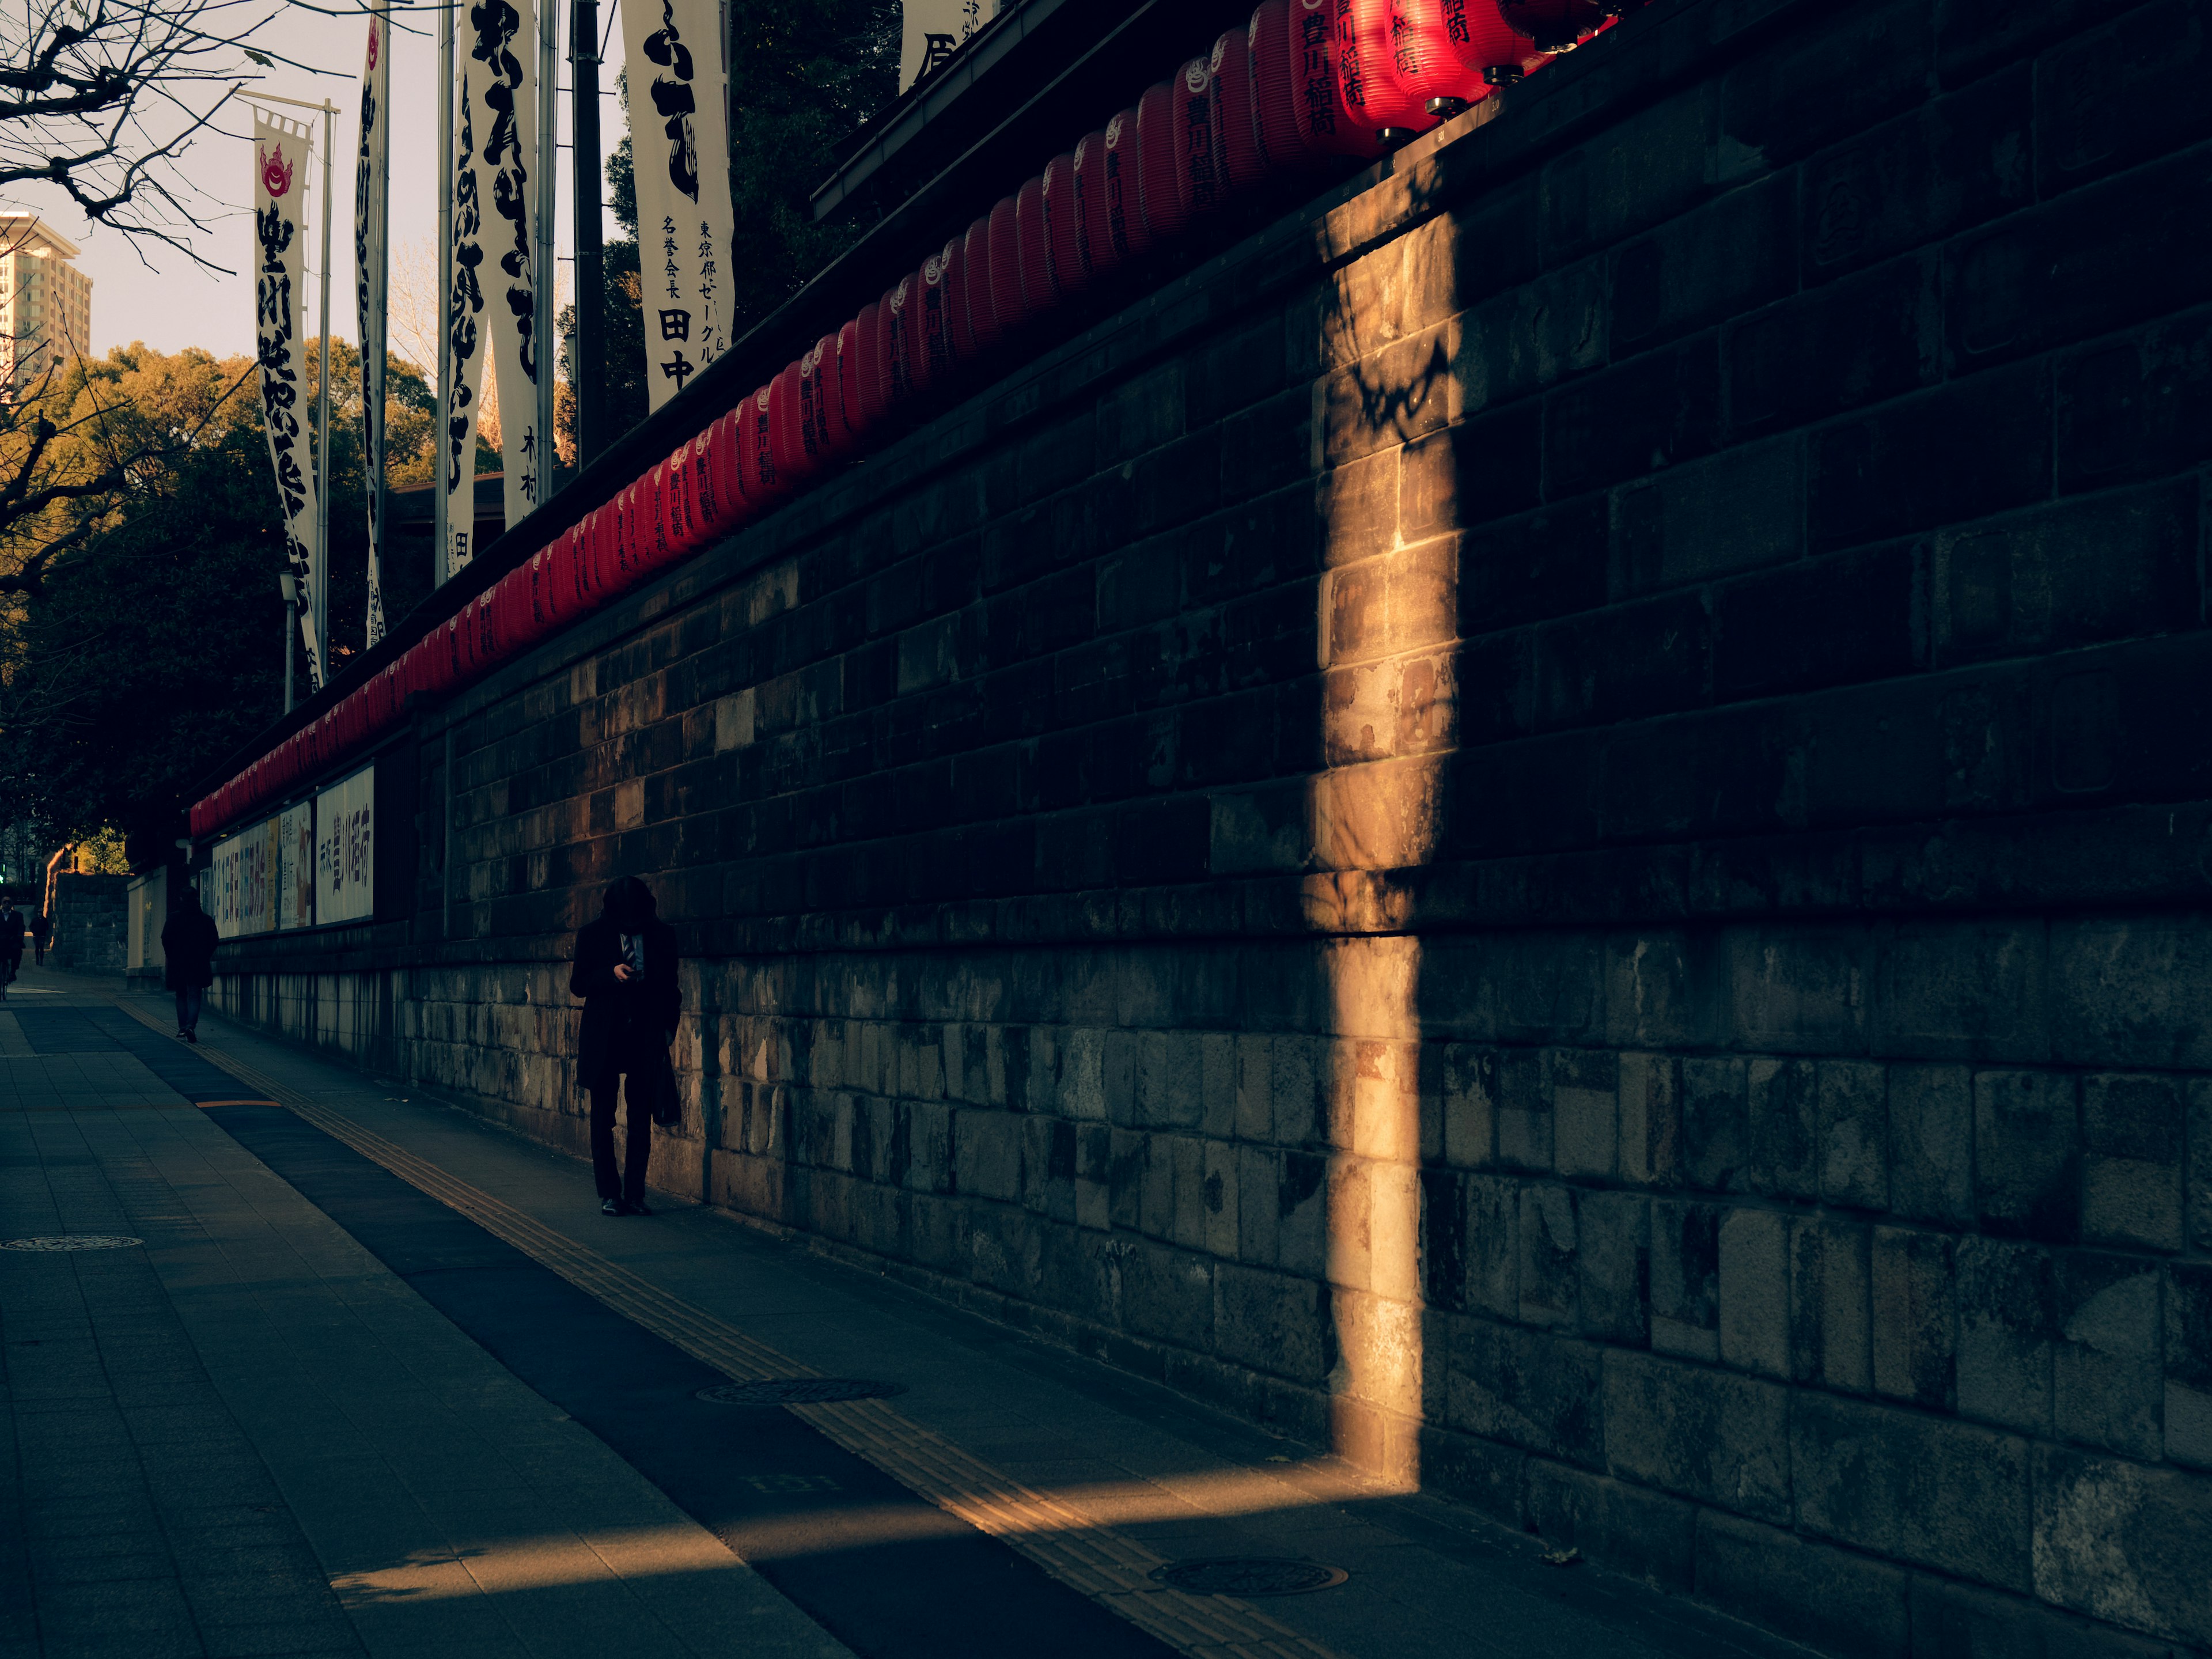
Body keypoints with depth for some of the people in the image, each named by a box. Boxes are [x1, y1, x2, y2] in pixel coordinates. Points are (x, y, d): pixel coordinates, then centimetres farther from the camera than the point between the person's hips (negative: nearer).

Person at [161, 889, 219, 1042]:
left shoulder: (174, 918, -2)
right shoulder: (206, 919, 0)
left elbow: (166, 939, -5)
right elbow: (213, 942, 1)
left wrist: (171, 958, 7)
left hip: (178, 964, 0)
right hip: (199, 965, 0)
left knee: (181, 996, 14)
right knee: (194, 996, -1)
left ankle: (182, 1027, 13)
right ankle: (191, 1025, -20)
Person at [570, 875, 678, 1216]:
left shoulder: (662, 936, 4)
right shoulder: (592, 935, -1)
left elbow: (670, 986, 12)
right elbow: (578, 984, 1)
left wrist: (668, 1026, 3)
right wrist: (612, 973, -16)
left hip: (647, 1036, 1)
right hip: (604, 1036, -1)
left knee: (641, 1118, 1)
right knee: (603, 1118, 3)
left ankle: (635, 1193, 8)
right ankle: (609, 1194, 10)